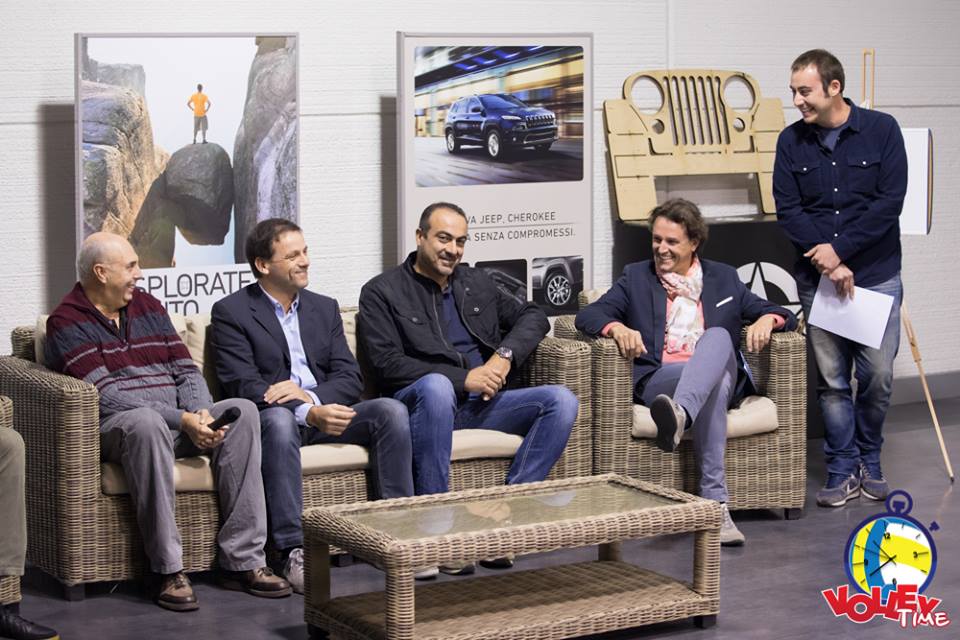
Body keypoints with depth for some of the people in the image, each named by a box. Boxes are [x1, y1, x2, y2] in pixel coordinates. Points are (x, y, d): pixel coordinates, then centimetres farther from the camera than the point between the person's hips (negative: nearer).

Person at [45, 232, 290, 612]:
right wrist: (180, 420, -21)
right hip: (114, 428, -6)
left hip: (178, 421, 6)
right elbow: (105, 396, -15)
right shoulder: (67, 322, -3)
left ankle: (242, 560, -23)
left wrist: (200, 414, -10)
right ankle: (169, 569, -34)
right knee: (146, 421, -39)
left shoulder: (148, 306, 17)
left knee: (243, 411, -19)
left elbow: (187, 372, 12)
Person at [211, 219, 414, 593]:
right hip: (274, 417, -5)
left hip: (325, 411, 5)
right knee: (279, 418, -39)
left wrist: (311, 395, -17)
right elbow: (244, 386, -12)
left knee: (391, 410, -22)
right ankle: (294, 551, -42)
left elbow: (350, 378, 8)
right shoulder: (231, 312, 0)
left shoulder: (324, 309, 17)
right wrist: (310, 414, -27)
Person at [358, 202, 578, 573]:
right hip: (422, 401, -5)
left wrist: (505, 355, -2)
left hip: (482, 402, 5)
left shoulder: (477, 283, 21)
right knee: (435, 386, -41)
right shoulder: (382, 292, 4)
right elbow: (387, 365, -8)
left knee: (561, 401, -17)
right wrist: (462, 380, -14)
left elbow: (533, 316, 20)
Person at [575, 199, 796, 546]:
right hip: (658, 381, -1)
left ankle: (680, 414, -62)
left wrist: (767, 319, -8)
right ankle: (715, 501, -48)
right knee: (714, 384, -37)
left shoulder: (723, 278, 21)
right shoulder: (636, 277, 18)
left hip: (721, 375, 1)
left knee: (718, 335, -35)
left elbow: (782, 314, 18)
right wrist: (617, 328, -19)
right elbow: (587, 315, 4)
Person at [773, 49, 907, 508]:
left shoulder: (881, 130, -4)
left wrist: (840, 249, -14)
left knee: (877, 375, 2)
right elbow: (787, 210, -1)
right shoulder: (792, 141, 3)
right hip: (817, 278, 2)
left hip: (876, 275, -2)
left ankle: (869, 460, 22)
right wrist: (828, 263, -12)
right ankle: (843, 470, 14)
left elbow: (890, 201, -9)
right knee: (831, 379, 4)